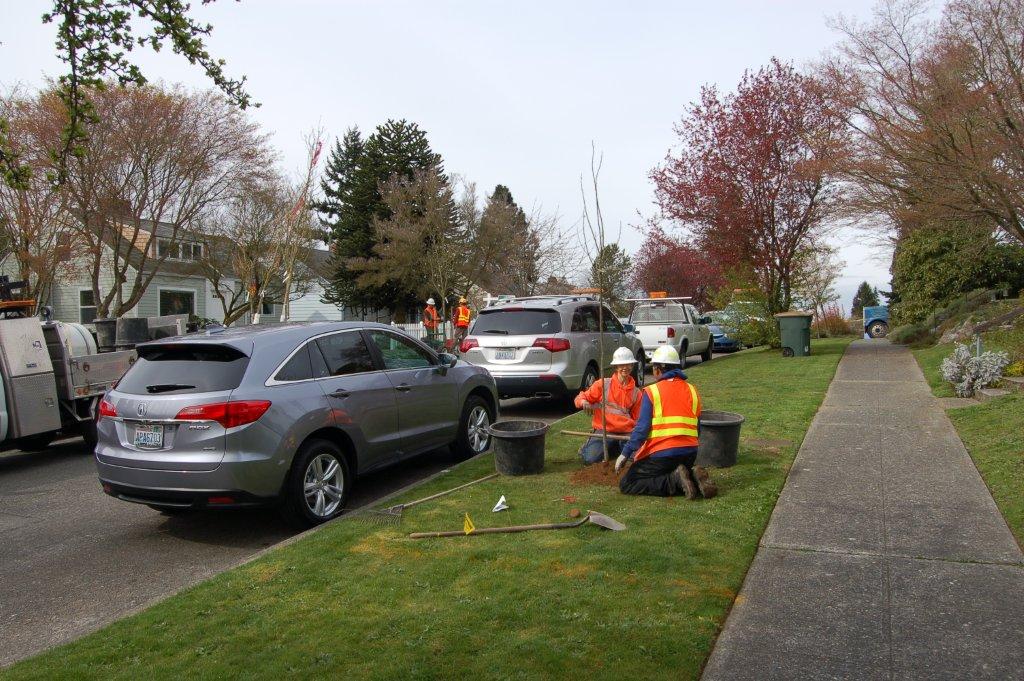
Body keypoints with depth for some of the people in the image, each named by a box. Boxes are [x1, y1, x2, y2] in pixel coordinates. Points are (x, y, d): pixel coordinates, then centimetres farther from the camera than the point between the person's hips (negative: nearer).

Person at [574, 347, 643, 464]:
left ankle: (620, 447, 13)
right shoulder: (603, 384, 3)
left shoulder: (636, 392, 12)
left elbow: (637, 418, 18)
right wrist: (583, 402, -18)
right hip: (604, 430, -2)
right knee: (590, 458, -24)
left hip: (626, 432, 3)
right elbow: (581, 398, 6)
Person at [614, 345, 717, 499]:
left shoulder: (652, 391, -6)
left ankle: (676, 480, -13)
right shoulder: (692, 390, 12)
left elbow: (642, 428, -12)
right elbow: (696, 427, 15)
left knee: (626, 484, 3)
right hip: (690, 453, 6)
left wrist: (625, 453, -6)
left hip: (661, 454, -6)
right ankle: (693, 476, -1)